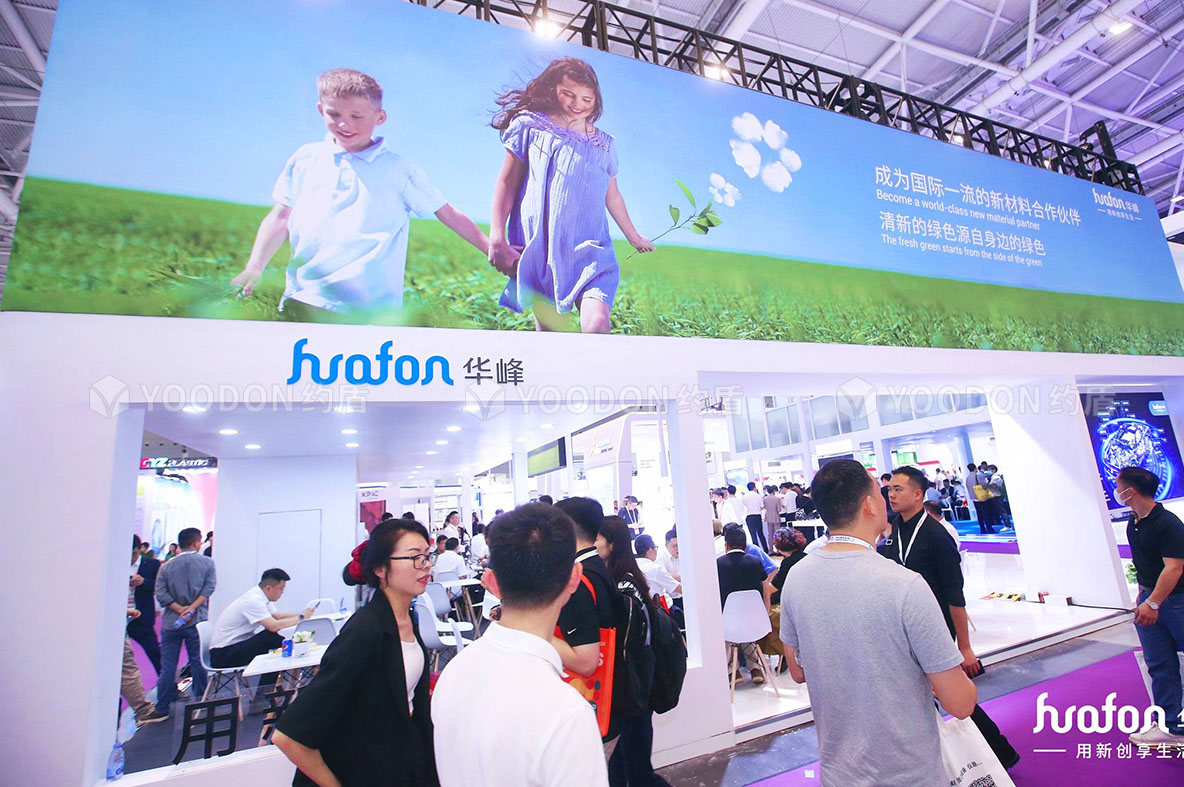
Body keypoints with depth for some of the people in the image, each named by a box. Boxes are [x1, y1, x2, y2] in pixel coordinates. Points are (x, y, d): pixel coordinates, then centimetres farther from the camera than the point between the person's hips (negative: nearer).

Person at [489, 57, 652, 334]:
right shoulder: (530, 126, 9)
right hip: (539, 250, -1)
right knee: (549, 329, -2)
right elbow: (506, 183, 8)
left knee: (596, 324, -22)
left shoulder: (604, 144, 16)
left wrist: (634, 237, 39)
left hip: (590, 251, 1)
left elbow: (612, 195, 28)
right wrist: (496, 238, -4)